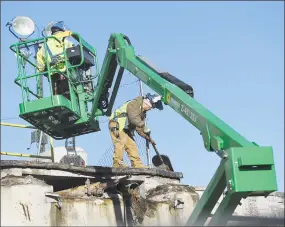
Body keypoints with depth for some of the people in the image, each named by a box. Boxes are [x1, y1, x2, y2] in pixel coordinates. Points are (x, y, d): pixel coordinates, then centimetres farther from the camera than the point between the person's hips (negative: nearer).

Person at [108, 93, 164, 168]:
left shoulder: (143, 112, 15)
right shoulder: (134, 104, -16)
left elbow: (139, 127, 13)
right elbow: (134, 118, -29)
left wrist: (147, 137, 0)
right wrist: (144, 127, -25)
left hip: (126, 129, 10)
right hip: (117, 125, -10)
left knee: (132, 145, 4)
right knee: (120, 143, -22)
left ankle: (137, 165, 5)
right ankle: (117, 164, -25)